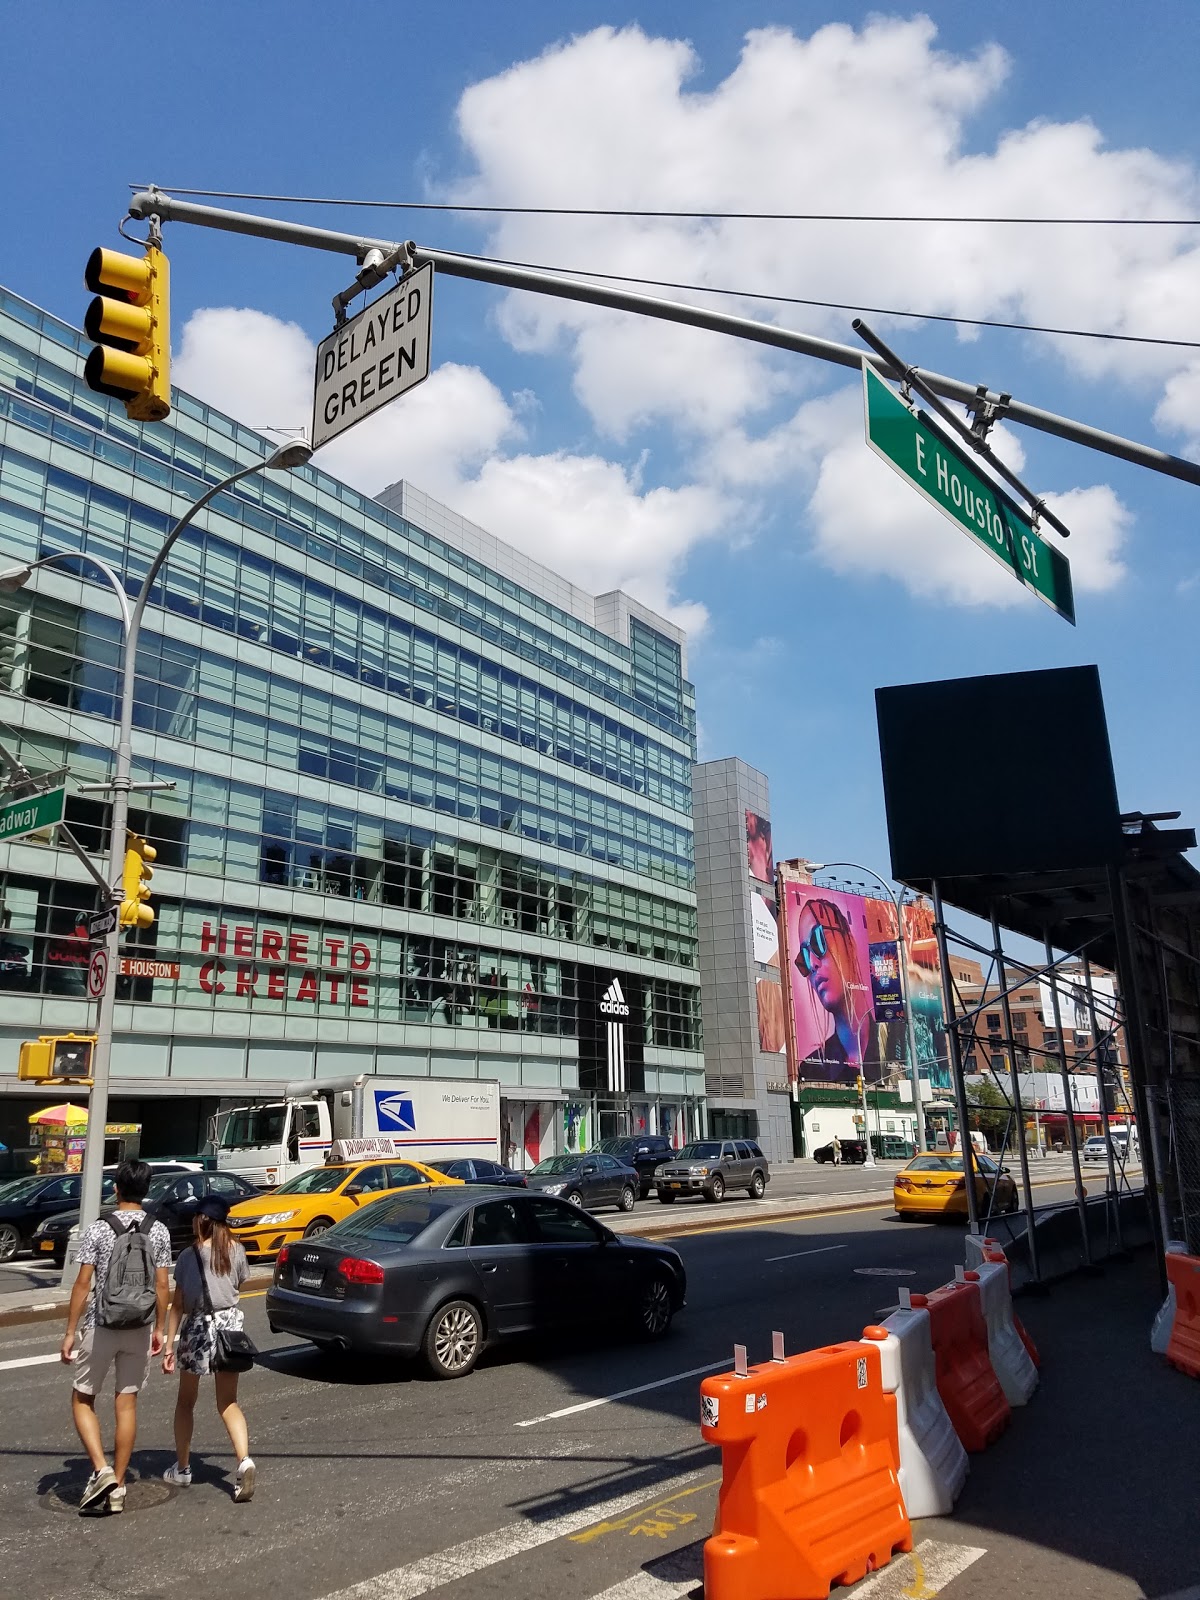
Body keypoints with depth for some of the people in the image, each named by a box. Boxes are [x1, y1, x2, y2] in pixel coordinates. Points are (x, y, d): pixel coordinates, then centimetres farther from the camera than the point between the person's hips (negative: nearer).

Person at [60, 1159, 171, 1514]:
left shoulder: (99, 1229, -9)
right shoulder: (158, 1231, -1)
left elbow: (83, 1284, -10)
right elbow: (162, 1286, 0)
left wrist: (70, 1332, -2)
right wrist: (159, 1328, 11)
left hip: (100, 1327, -2)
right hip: (140, 1329, 3)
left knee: (82, 1400, 14)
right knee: (127, 1404, 11)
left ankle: (101, 1470, -1)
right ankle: (118, 1486, 15)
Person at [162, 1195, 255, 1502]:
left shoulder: (189, 1256, -9)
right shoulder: (235, 1250, -1)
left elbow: (178, 1305, -9)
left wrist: (169, 1346, -5)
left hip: (198, 1327, -2)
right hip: (230, 1322, 3)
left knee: (186, 1401, 20)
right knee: (228, 1403, 10)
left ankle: (182, 1468, 30)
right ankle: (244, 1460, -10)